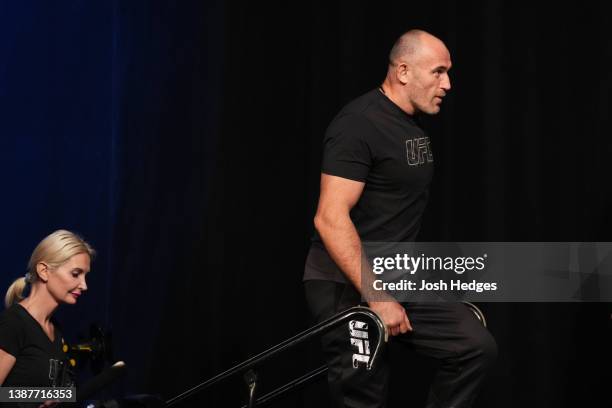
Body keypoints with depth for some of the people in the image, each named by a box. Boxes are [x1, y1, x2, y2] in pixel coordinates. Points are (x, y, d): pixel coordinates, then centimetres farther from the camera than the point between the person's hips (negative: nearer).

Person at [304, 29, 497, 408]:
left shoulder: (415, 127, 12)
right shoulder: (360, 124, -17)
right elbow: (330, 219, -24)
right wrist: (377, 298, -25)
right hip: (348, 284, -8)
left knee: (478, 347, -7)